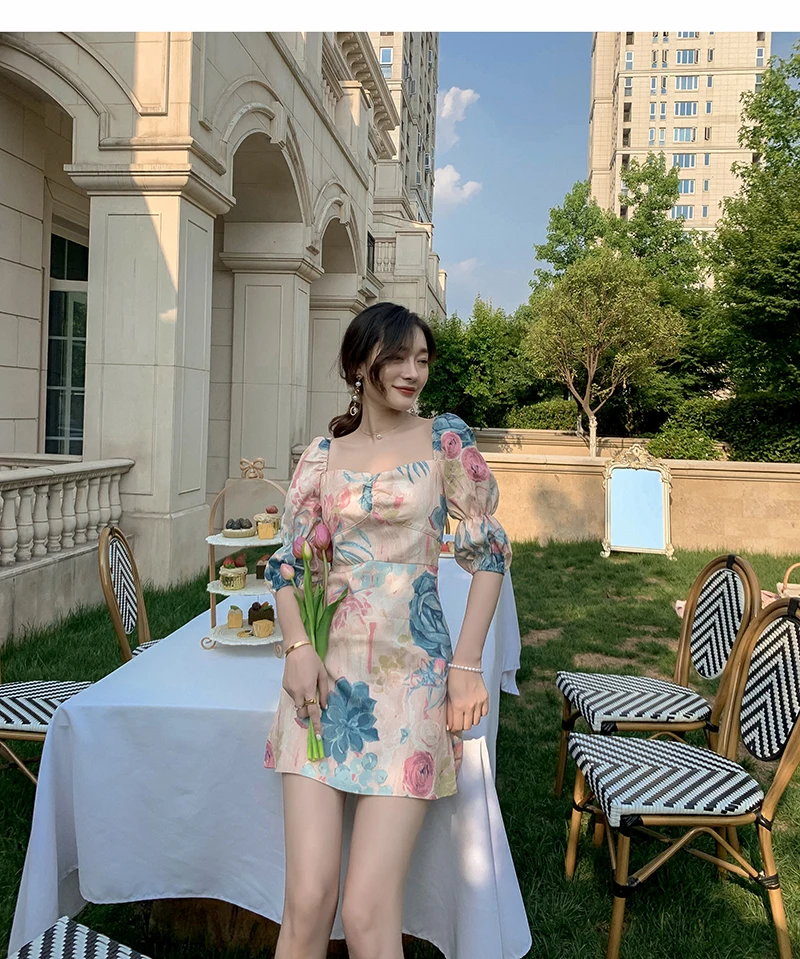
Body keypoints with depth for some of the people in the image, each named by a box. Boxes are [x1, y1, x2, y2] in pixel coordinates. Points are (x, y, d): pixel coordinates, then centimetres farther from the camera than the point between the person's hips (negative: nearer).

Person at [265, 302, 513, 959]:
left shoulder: (446, 438, 4)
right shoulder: (324, 454, 10)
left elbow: (489, 552, 2)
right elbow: (287, 560, 11)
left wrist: (468, 663, -5)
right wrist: (298, 647, -5)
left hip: (413, 676, -2)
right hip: (325, 674, 2)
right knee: (307, 901, -2)